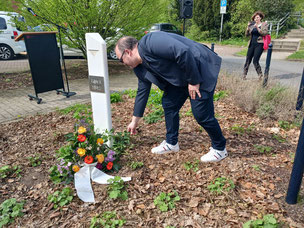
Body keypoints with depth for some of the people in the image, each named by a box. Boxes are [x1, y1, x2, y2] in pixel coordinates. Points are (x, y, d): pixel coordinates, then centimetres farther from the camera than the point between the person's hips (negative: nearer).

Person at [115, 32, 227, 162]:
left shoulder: (150, 42, -24)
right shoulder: (140, 67, 7)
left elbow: (183, 52, -31)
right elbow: (142, 91, 14)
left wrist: (193, 81, -22)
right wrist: (135, 121, 19)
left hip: (201, 70, -9)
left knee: (201, 114, -8)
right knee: (168, 104, 8)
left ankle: (220, 149, 14)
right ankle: (171, 143, 24)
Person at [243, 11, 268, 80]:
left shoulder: (264, 24, 4)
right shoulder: (252, 25, 14)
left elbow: (265, 33, -11)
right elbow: (247, 34, 10)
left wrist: (257, 28, -20)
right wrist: (248, 27, -6)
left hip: (259, 44, -4)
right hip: (252, 44, 4)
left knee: (255, 61, -14)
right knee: (248, 60, 3)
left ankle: (260, 75, -2)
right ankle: (244, 75, 13)